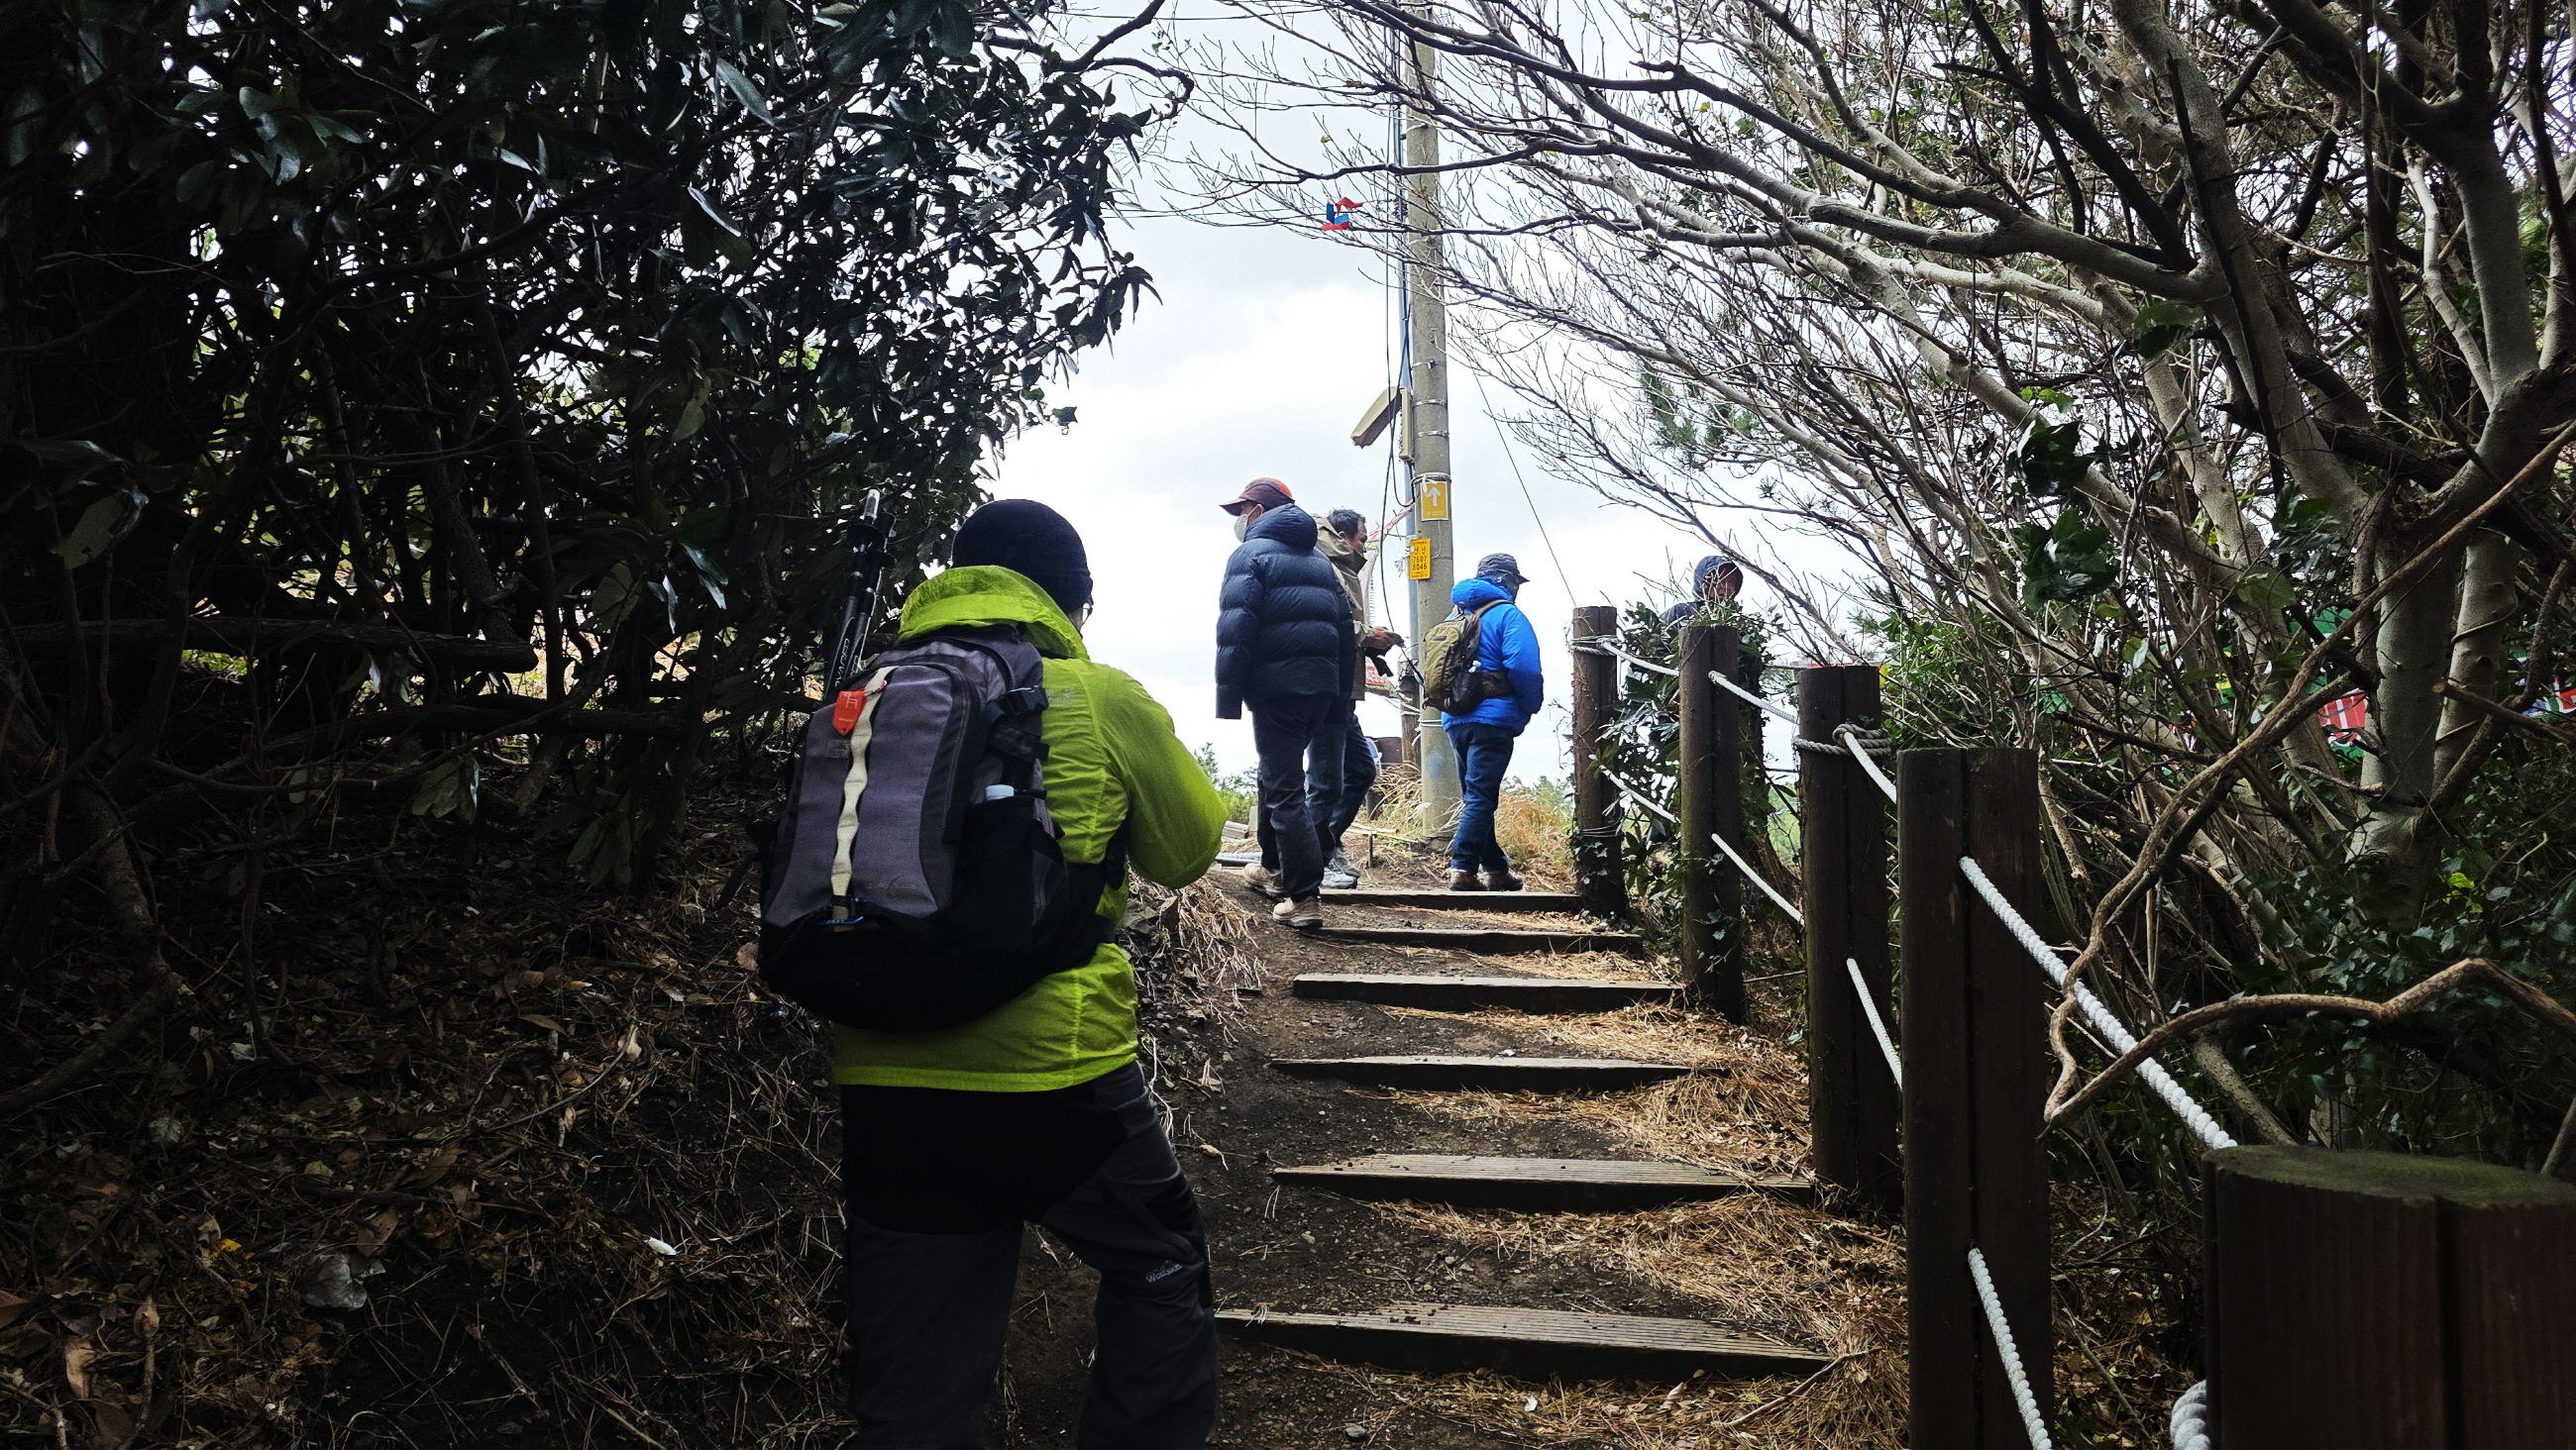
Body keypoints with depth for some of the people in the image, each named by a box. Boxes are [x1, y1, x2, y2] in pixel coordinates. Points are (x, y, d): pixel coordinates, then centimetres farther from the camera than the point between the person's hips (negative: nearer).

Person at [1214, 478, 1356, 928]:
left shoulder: (1251, 554, -3)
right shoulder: (1320, 562, 20)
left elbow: (1236, 629, -13)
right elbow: (1345, 629, 17)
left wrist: (1228, 696, -15)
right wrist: (1341, 696, 19)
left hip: (1277, 684, -7)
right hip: (1324, 685, 7)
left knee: (1283, 786, -6)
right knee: (1284, 774, 23)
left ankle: (1304, 895, -12)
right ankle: (1283, 870, 34)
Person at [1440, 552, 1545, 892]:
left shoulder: (1456, 616, 17)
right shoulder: (1507, 615, -5)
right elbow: (1523, 667, -17)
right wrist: (1533, 705, -2)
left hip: (1455, 720, 7)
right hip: (1493, 719, -7)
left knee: (1475, 796, 12)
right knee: (1481, 796, -8)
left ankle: (1496, 868, 17)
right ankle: (1462, 868, -14)